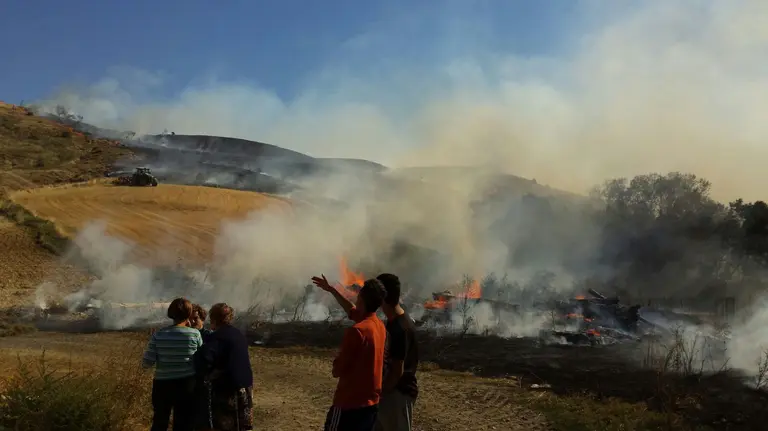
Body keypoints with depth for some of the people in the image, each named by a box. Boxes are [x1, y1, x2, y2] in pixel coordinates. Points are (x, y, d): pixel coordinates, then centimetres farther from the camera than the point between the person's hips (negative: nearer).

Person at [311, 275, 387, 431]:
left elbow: (337, 370, -17)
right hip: (372, 402, 8)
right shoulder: (379, 326, 4)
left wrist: (336, 367, 6)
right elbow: (352, 311, 23)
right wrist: (331, 290, 28)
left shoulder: (357, 331, -22)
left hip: (349, 403, -8)